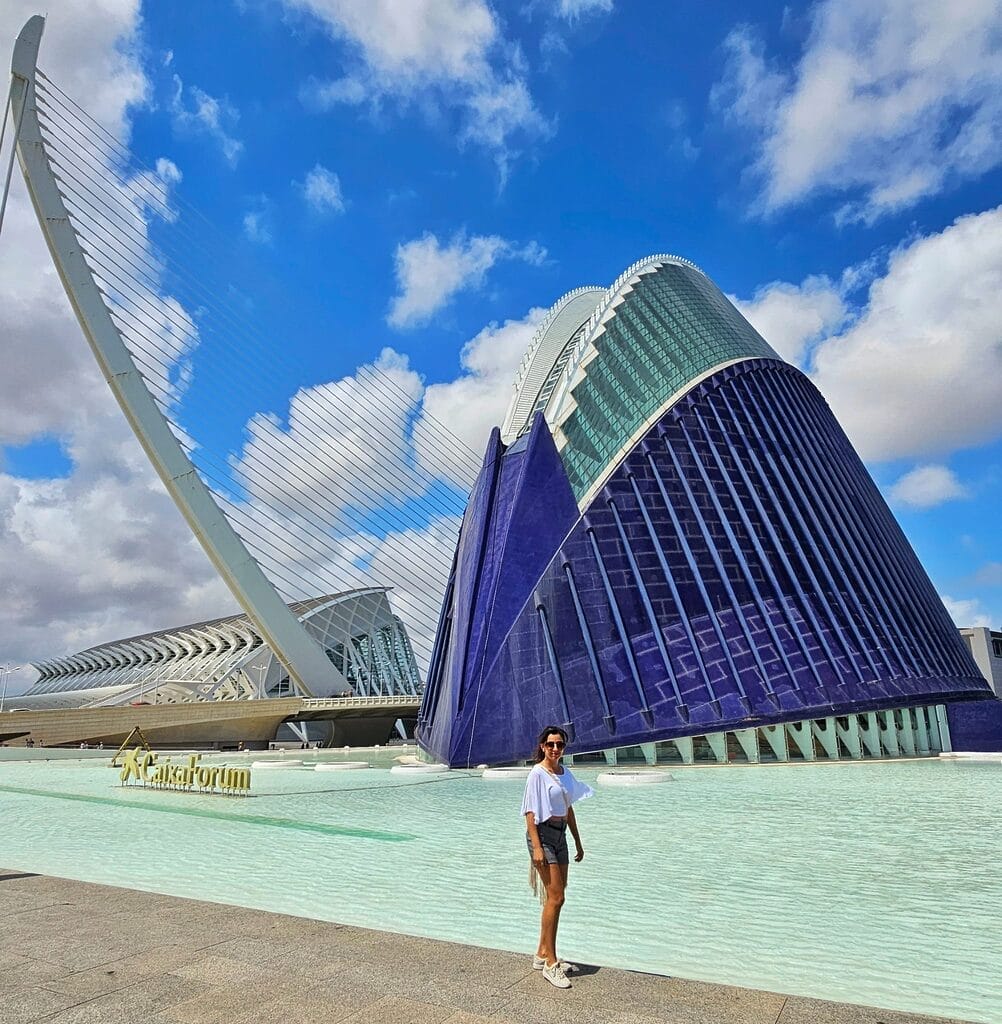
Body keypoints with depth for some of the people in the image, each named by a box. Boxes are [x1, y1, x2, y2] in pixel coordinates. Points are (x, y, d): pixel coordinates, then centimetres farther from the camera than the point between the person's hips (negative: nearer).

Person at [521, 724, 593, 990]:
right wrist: (536, 847, -20)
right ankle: (551, 963, 3)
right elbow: (531, 812, -15)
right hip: (543, 834, -8)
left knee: (555, 897, 13)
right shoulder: (537, 774, -13)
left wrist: (578, 842, 18)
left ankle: (542, 954, 26)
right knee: (556, 897, -8)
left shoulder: (564, 772, 8)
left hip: (560, 835, 8)